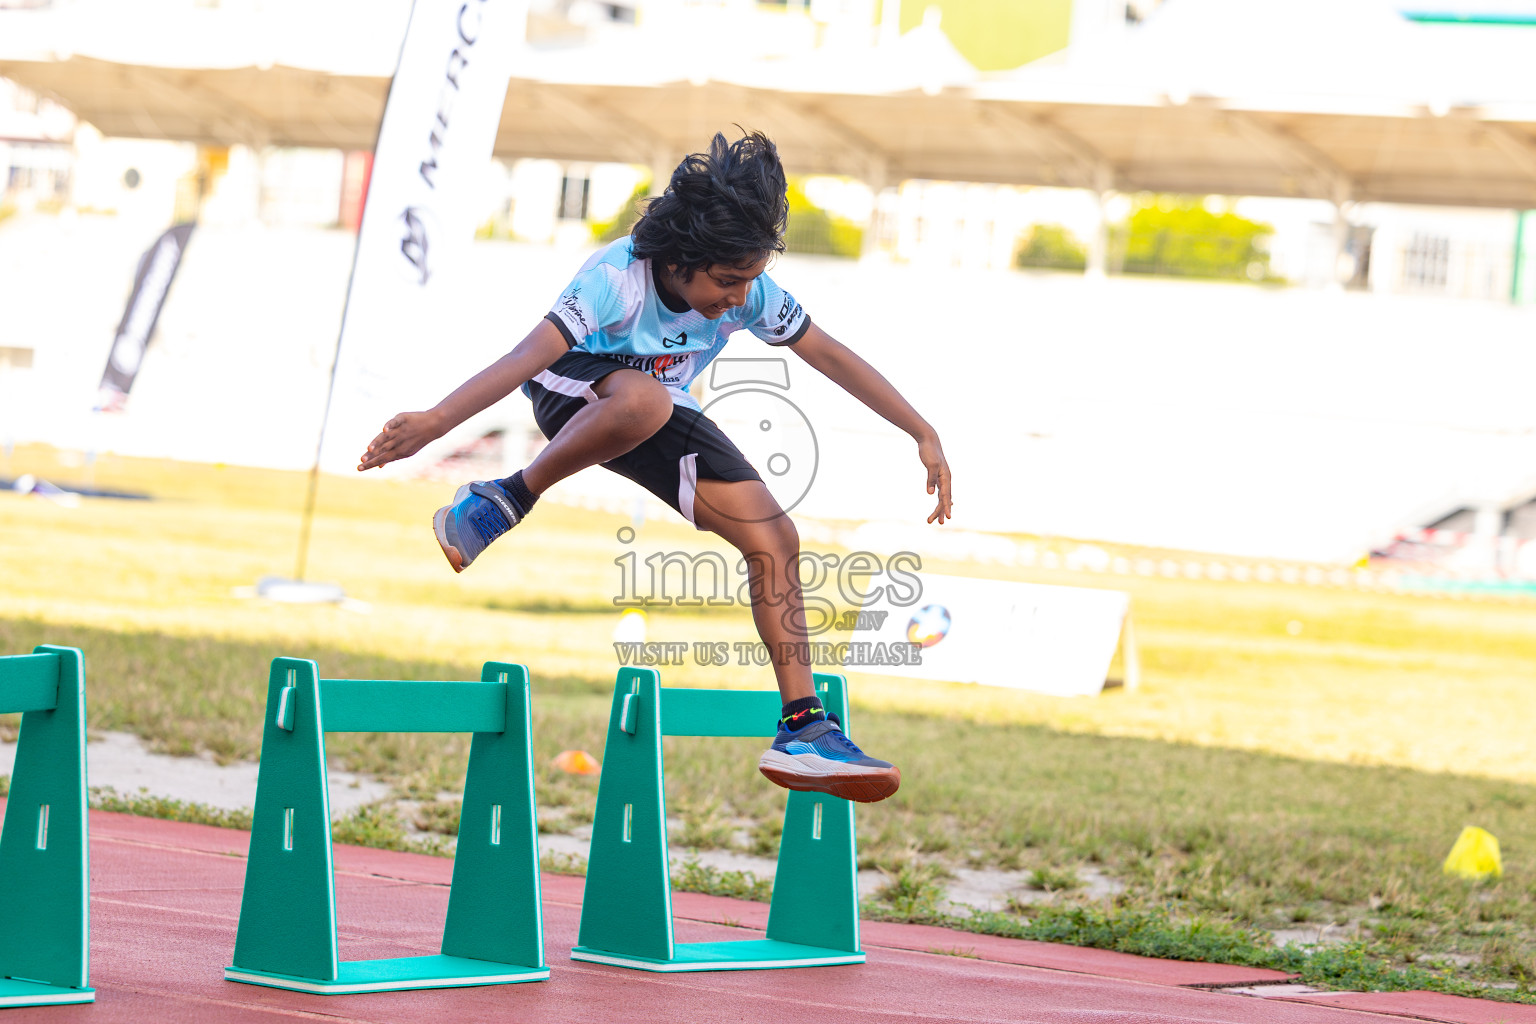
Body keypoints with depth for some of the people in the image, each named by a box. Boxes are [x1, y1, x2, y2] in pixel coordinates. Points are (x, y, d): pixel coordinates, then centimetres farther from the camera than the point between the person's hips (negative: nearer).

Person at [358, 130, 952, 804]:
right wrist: (434, 421, -56)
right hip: (572, 392, -5)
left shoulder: (748, 290, -18)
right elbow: (532, 353, -44)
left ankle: (803, 729, -8)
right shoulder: (618, 278, -33)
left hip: (661, 411, 5)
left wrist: (924, 436, -6)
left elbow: (830, 356, -7)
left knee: (774, 537, -11)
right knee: (642, 399, -43)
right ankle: (504, 502, -21)